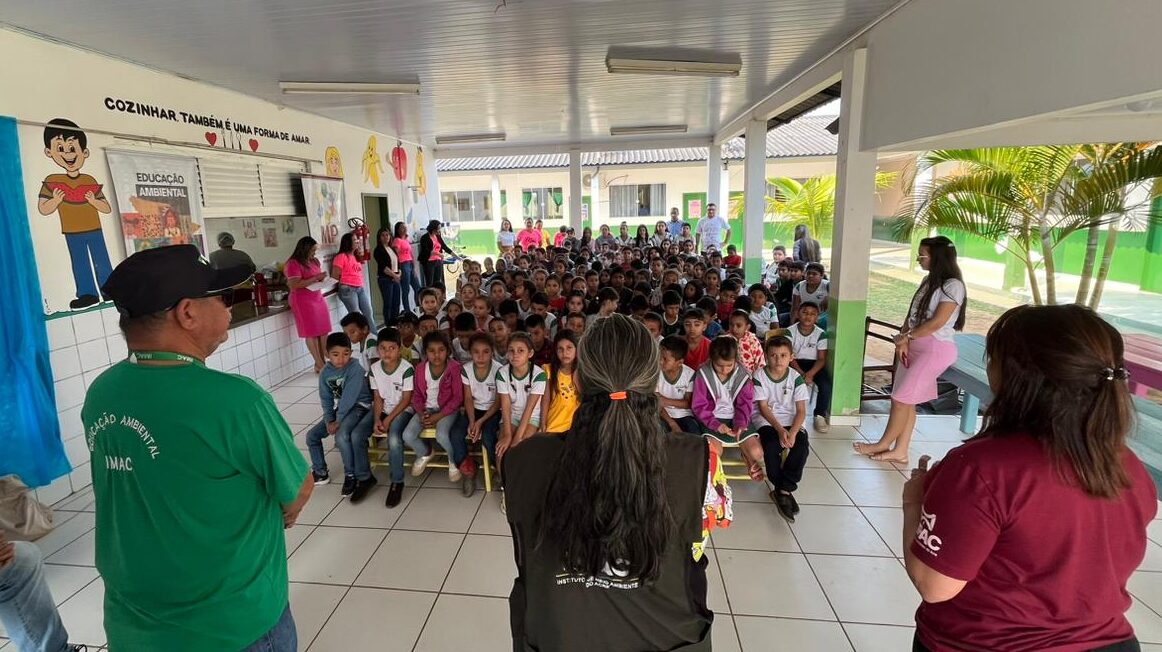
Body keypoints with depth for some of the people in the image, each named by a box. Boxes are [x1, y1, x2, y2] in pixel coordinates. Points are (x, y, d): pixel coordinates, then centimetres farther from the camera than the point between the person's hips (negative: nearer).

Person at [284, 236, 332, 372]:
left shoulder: (314, 261, 13)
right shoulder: (293, 264, -11)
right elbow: (295, 285, -21)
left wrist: (323, 278, 2)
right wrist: (316, 278, -20)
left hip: (318, 298, 8)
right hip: (303, 301, -7)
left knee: (323, 330, 4)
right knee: (312, 332, -4)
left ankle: (324, 360, 11)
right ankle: (319, 364, 1)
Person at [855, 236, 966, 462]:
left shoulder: (952, 285, -14)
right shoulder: (928, 280, 12)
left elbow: (936, 323, -19)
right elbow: (913, 314, 9)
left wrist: (906, 336, -10)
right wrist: (903, 339, -4)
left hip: (935, 349, -8)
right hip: (914, 346, 8)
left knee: (902, 399, -2)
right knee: (906, 400, 9)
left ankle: (883, 445, 13)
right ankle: (899, 451, 17)